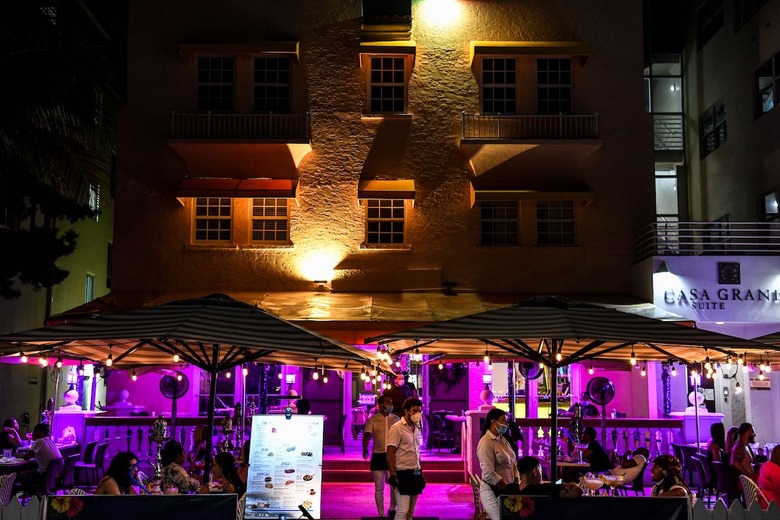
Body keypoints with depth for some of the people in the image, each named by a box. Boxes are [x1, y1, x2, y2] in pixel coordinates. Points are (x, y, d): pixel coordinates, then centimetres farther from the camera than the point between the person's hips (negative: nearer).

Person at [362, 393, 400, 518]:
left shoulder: (396, 419, 5)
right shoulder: (372, 420, -2)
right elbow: (367, 435, -15)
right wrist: (365, 449, -30)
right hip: (378, 456, -1)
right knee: (379, 488, 5)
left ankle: (392, 510, 24)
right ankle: (381, 514, 16)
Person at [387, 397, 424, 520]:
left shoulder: (416, 429, 13)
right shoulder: (396, 428, -10)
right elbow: (390, 454, -13)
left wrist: (420, 473, 18)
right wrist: (393, 475, -18)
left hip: (415, 473, 7)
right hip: (403, 474, -7)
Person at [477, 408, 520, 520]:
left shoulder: (502, 440, 10)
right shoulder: (486, 443, -16)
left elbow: (513, 463, 12)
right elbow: (489, 475, -22)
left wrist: (517, 486, 0)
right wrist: (509, 489, -17)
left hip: (507, 488, 8)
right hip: (493, 490, -8)